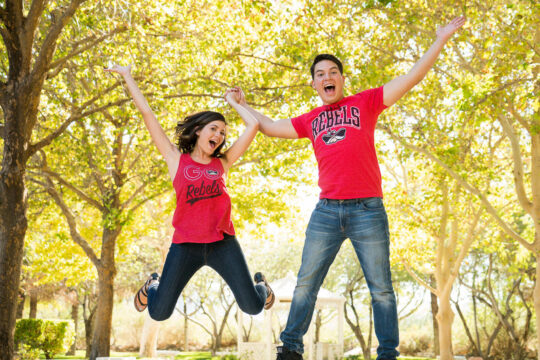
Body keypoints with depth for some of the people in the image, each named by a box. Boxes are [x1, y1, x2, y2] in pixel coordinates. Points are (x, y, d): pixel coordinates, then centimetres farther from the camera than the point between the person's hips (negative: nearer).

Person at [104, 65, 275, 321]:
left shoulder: (221, 164, 11)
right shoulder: (176, 160, 8)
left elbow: (253, 125, 7)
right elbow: (147, 114, 9)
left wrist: (233, 102, 20)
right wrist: (128, 76, 12)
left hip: (222, 243, 1)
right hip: (185, 245, -1)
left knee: (253, 307, -1)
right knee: (159, 314, 1)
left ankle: (260, 285, 35)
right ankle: (154, 285, 36)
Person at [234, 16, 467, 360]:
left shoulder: (366, 103, 7)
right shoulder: (309, 121, 16)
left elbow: (411, 77, 2)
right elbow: (269, 126, 27)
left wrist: (441, 40, -2)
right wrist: (242, 105, 32)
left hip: (368, 209, -3)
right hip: (326, 211, 3)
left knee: (381, 289, 3)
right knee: (306, 284, 6)